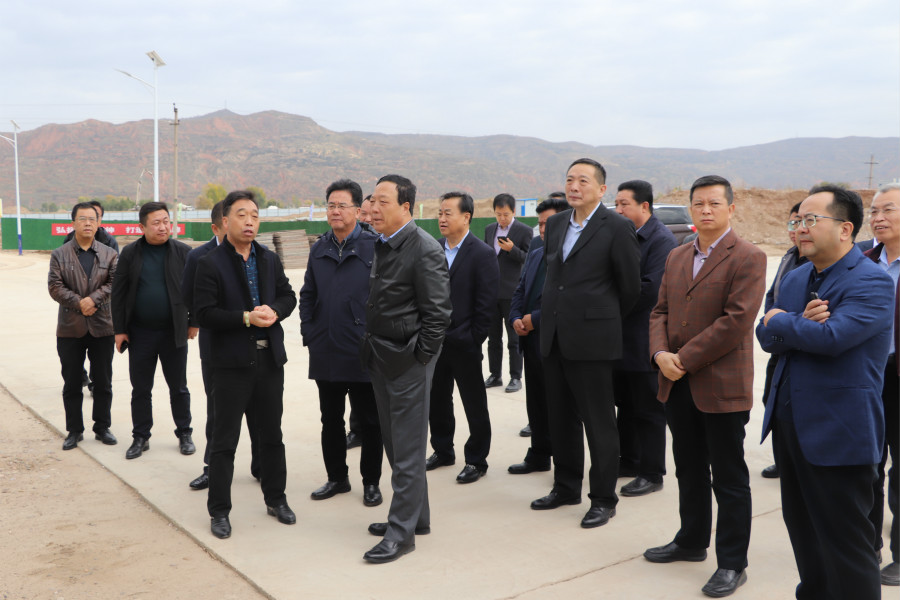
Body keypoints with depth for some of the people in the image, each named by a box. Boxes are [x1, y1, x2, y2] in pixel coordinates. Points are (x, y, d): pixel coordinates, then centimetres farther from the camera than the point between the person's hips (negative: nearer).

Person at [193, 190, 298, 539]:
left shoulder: (270, 260, 9)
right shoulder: (210, 264, -7)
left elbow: (288, 296, 12)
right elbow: (205, 314, -14)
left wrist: (274, 310, -9)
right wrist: (246, 318, -22)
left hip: (270, 359, 5)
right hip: (232, 363, -5)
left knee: (272, 435, 16)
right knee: (225, 440, 3)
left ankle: (276, 499, 31)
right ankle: (219, 510, 16)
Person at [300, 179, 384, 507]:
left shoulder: (374, 246, -7)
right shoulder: (319, 249, 9)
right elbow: (307, 295, 15)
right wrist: (308, 332, 6)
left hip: (363, 353, -5)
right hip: (325, 353, 5)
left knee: (370, 421, 8)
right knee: (331, 419, 15)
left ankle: (371, 482, 22)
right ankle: (337, 477, 30)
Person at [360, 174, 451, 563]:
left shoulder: (425, 251, -16)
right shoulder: (381, 246, 10)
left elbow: (438, 313, -16)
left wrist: (419, 359, -14)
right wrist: (370, 348, 11)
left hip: (407, 360, -9)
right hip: (380, 357, 9)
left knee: (407, 449, -1)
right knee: (394, 443, 17)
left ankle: (402, 532, 9)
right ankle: (417, 516, 31)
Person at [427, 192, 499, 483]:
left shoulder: (482, 254, -10)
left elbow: (486, 303, -11)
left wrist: (473, 339, -13)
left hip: (463, 344, -5)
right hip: (434, 340, 6)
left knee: (474, 405, 6)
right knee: (437, 401, 16)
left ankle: (476, 461, 19)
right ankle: (442, 451, 33)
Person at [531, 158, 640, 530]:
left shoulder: (617, 227, -8)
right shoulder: (555, 224, 11)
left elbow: (630, 286, -3)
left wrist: (604, 319, 8)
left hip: (592, 340, -6)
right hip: (554, 338, 7)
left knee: (599, 423, 2)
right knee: (561, 419, 15)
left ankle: (603, 499, 15)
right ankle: (566, 487, 30)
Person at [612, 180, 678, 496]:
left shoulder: (662, 241, -15)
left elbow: (651, 289, -23)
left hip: (645, 341, -8)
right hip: (622, 339, 8)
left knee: (649, 410, 3)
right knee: (625, 406, 18)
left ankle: (651, 474, 14)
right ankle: (629, 461, 32)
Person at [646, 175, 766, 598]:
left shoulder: (748, 258, -9)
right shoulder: (677, 257, 13)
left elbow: (736, 321, -18)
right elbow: (660, 311, 11)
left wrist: (685, 359, -18)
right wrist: (660, 353, -8)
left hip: (721, 386, -6)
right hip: (678, 385, 7)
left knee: (729, 479, 4)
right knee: (689, 469, 19)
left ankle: (731, 564, 16)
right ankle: (692, 542, 35)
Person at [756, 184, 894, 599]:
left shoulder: (871, 282, -15)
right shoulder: (795, 278, 10)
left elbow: (832, 336, -29)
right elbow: (766, 337, 3)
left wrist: (781, 321, -12)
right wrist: (802, 324, -17)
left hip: (838, 433, -8)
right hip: (790, 423, 8)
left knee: (844, 542, 2)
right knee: (803, 529, 21)